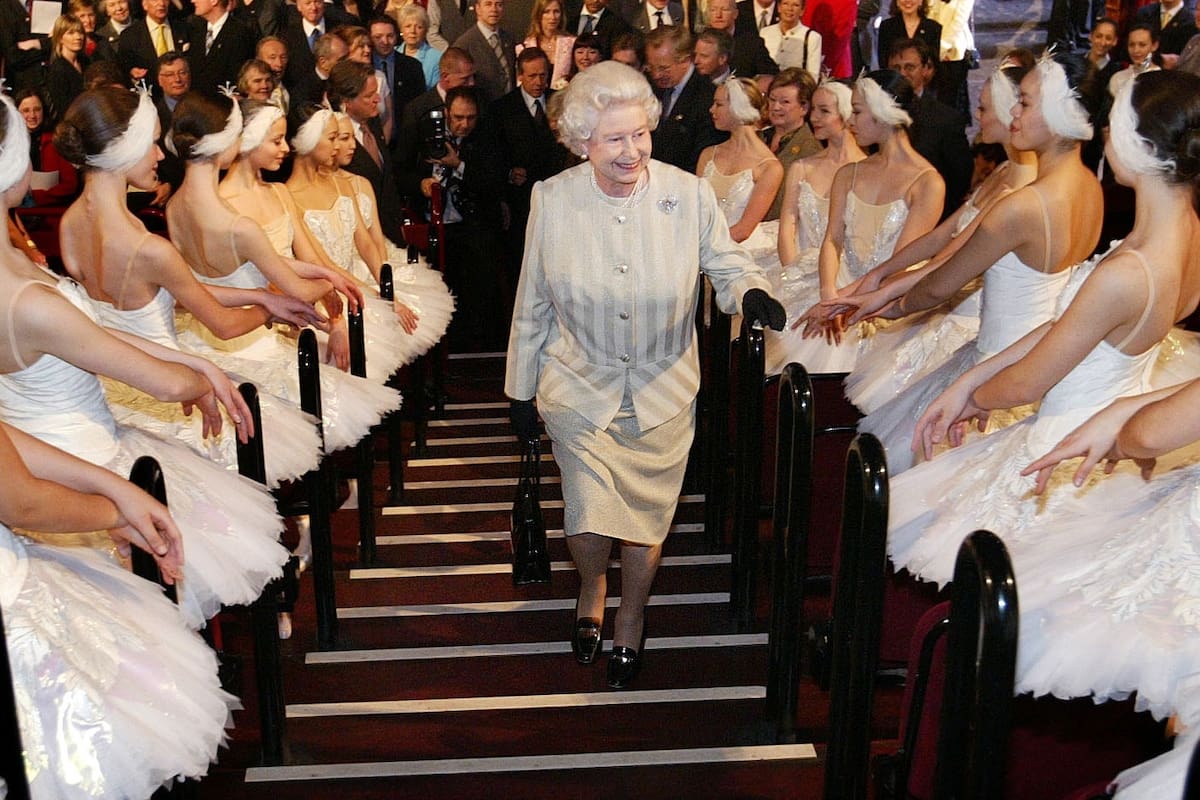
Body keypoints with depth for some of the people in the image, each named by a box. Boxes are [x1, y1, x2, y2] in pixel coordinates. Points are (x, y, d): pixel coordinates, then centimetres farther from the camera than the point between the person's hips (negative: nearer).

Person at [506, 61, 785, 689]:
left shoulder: (688, 195, -10)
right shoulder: (553, 200, -8)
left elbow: (726, 266, 1)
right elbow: (532, 305, 1)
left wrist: (752, 294, -23)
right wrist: (522, 390, 7)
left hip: (663, 391, 1)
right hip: (580, 386, 0)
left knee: (645, 520, 11)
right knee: (590, 518, -6)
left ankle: (630, 620, 41)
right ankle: (591, 588, 32)